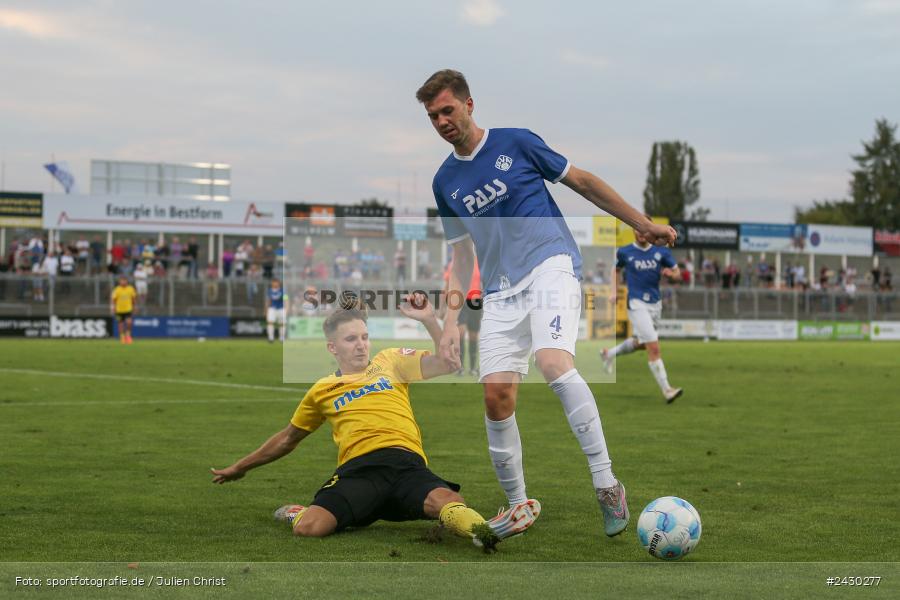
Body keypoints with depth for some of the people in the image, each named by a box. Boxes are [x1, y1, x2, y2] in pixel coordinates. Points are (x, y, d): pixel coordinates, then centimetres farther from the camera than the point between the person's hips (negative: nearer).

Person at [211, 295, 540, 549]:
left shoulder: (391, 362, 23)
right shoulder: (322, 390, 24)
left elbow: (447, 363, 12)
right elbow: (287, 438, 37)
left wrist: (428, 320, -1)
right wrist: (240, 467, 41)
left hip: (406, 463, 0)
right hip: (357, 469, 0)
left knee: (445, 499, -36)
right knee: (308, 527, -29)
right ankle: (297, 513, 5)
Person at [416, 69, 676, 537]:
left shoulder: (517, 143, 3)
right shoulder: (445, 182, 14)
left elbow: (583, 182, 9)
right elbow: (462, 256, 21)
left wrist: (642, 224, 7)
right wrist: (450, 321, 11)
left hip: (551, 265, -5)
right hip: (500, 293, 5)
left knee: (553, 362, -30)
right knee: (496, 397, -7)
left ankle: (606, 485, -24)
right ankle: (517, 508, 10)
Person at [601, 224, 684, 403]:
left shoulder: (661, 252, 3)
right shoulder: (624, 252, -1)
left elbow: (677, 272, 8)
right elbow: (616, 270, 17)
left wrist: (671, 273, -15)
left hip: (655, 304, 5)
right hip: (637, 304, -5)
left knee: (641, 343, 22)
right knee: (654, 347, -14)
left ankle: (609, 354, 47)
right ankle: (666, 390, -13)